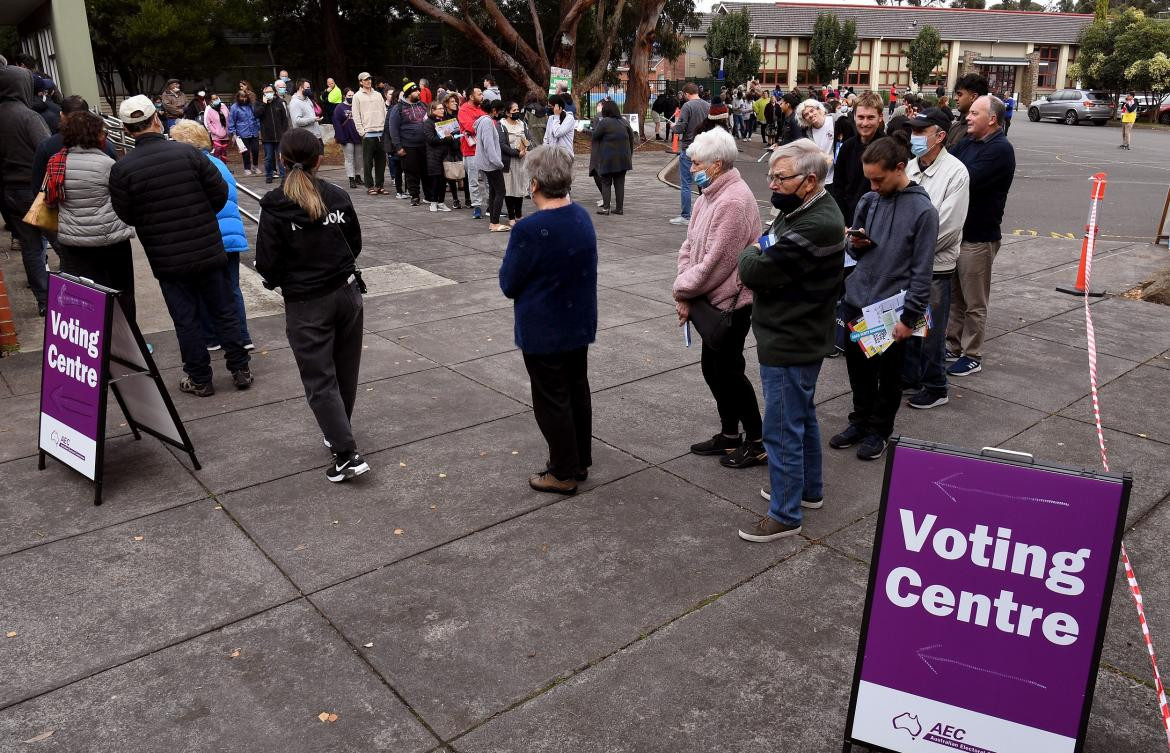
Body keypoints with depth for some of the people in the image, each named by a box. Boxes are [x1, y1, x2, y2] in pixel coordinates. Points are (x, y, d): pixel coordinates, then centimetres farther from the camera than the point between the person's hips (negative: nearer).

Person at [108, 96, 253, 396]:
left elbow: (125, 217, -3)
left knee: (186, 320, 10)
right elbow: (220, 193, -5)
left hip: (166, 259, -1)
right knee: (224, 312, 14)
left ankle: (200, 379, 18)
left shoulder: (122, 169, -9)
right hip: (209, 250, 1)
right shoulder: (189, 153, -9)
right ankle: (240, 370, 20)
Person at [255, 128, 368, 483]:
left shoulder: (274, 207, -14)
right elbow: (355, 244, 6)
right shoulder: (338, 197, -4)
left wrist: (279, 280, 10)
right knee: (345, 372, 18)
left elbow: (267, 265, -11)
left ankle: (347, 454, -2)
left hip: (306, 305, -4)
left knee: (320, 381, 3)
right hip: (347, 292, 4)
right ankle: (339, 433, 36)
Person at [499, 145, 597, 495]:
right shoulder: (583, 217, -1)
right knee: (577, 392, 19)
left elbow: (508, 285, -15)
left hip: (543, 332, -7)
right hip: (580, 323, 7)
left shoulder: (530, 230, -24)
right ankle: (580, 461, 33)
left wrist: (509, 265, 3)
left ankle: (563, 473, 17)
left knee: (552, 400, 6)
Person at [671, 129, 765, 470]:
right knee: (712, 369, 16)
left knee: (729, 372, 1)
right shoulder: (709, 195, 8)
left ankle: (757, 442, 17)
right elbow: (690, 245, 9)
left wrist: (683, 290, -11)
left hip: (731, 302, -9)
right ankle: (729, 436, 31)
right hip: (712, 300, 9)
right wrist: (684, 292, -3)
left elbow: (716, 262, -24)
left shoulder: (733, 201, -22)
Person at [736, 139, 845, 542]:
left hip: (789, 344, -11)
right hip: (796, 337, 11)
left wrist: (750, 253, -5)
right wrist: (758, 255, -8)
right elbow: (765, 251, 13)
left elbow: (754, 270, -25)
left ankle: (785, 515, 13)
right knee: (802, 416, 23)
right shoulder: (802, 210, 7)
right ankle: (808, 489, 40)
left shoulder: (815, 226, -27)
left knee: (781, 430, 0)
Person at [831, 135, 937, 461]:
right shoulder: (869, 201, 2)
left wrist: (909, 317, -14)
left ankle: (879, 429, 28)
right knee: (857, 365, 16)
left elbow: (921, 271, -12)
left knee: (888, 373, 11)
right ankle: (860, 420, 34)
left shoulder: (922, 210, -13)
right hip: (857, 300, 5)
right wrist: (856, 243, -9)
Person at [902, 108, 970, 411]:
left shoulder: (955, 172, -13)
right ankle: (909, 376, 33)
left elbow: (947, 226, -18)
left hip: (935, 266, -6)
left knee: (931, 331, 4)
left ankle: (935, 388, 19)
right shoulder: (910, 167, 6)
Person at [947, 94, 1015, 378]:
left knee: (974, 303, 3)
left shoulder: (1000, 149, -16)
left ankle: (972, 356, 14)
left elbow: (966, 180, -26)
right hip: (956, 230, 8)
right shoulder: (968, 142, 10)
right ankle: (952, 345, 29)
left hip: (978, 237, -8)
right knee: (954, 296, 17)